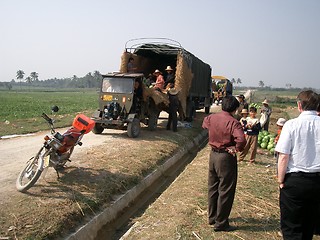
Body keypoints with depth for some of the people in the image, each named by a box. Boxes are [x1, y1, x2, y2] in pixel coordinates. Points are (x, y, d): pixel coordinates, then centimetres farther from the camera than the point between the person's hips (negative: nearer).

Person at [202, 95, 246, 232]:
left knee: (213, 188, 19)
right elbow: (241, 140, -35)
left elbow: (204, 124, 23)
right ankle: (220, 223, 14)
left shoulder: (211, 118, 0)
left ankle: (212, 217, 33)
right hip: (226, 157, -7)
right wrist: (236, 149, -16)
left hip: (213, 154, 7)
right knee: (226, 191, 5)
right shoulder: (233, 123, -20)